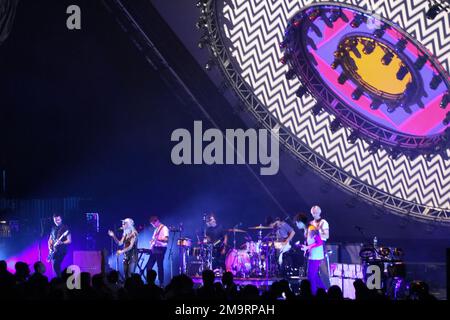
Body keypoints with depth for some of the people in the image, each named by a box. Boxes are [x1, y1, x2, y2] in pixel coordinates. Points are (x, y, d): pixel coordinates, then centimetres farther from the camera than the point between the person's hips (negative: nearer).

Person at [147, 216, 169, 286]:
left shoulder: (164, 228, -7)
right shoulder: (156, 230, 20)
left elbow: (166, 239, -18)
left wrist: (158, 239, -30)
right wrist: (152, 244, 6)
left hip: (160, 249, -8)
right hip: (154, 249, 8)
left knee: (160, 266, -7)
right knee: (149, 266, 4)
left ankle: (161, 283, -1)